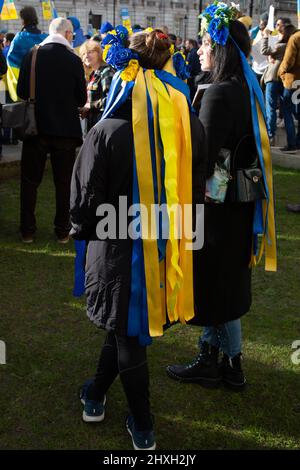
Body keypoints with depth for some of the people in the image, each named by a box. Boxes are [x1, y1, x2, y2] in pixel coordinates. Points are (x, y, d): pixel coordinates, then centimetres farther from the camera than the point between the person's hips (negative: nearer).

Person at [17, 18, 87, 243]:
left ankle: (28, 230, 15)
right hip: (65, 129, -1)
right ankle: (63, 231, 16)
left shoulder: (32, 55, -5)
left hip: (36, 126, 1)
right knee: (64, 183, 10)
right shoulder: (74, 60, -8)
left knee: (30, 181, 12)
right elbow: (82, 99, -4)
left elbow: (21, 91, -2)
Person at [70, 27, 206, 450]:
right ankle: (97, 395, 43)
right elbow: (196, 188, 5)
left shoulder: (107, 132, -19)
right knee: (127, 322, 24)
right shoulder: (190, 126, -5)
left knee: (127, 331, 15)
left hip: (120, 247, -4)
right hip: (168, 247, 4)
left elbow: (86, 198, -11)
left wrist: (82, 230, 9)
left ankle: (143, 429, 30)